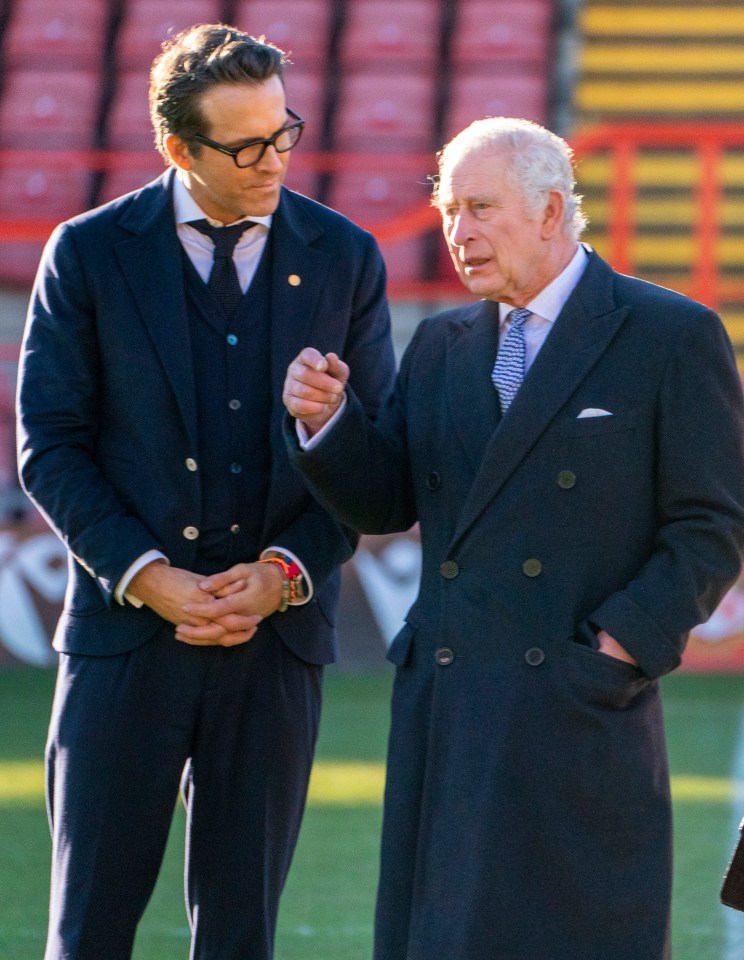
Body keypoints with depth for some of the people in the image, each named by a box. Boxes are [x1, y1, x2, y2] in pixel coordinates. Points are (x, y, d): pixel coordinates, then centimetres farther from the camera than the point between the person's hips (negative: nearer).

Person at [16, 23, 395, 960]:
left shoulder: (344, 258, 4)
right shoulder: (89, 254, -1)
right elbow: (49, 449, -1)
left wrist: (287, 571, -9)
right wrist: (149, 577, -12)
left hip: (276, 635, 1)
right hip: (124, 633, -1)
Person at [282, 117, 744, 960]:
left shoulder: (671, 337, 0)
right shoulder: (442, 346, 16)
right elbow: (383, 503, 12)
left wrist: (622, 646, -14)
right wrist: (325, 419, -6)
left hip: (580, 713, -5)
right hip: (447, 714, 5)